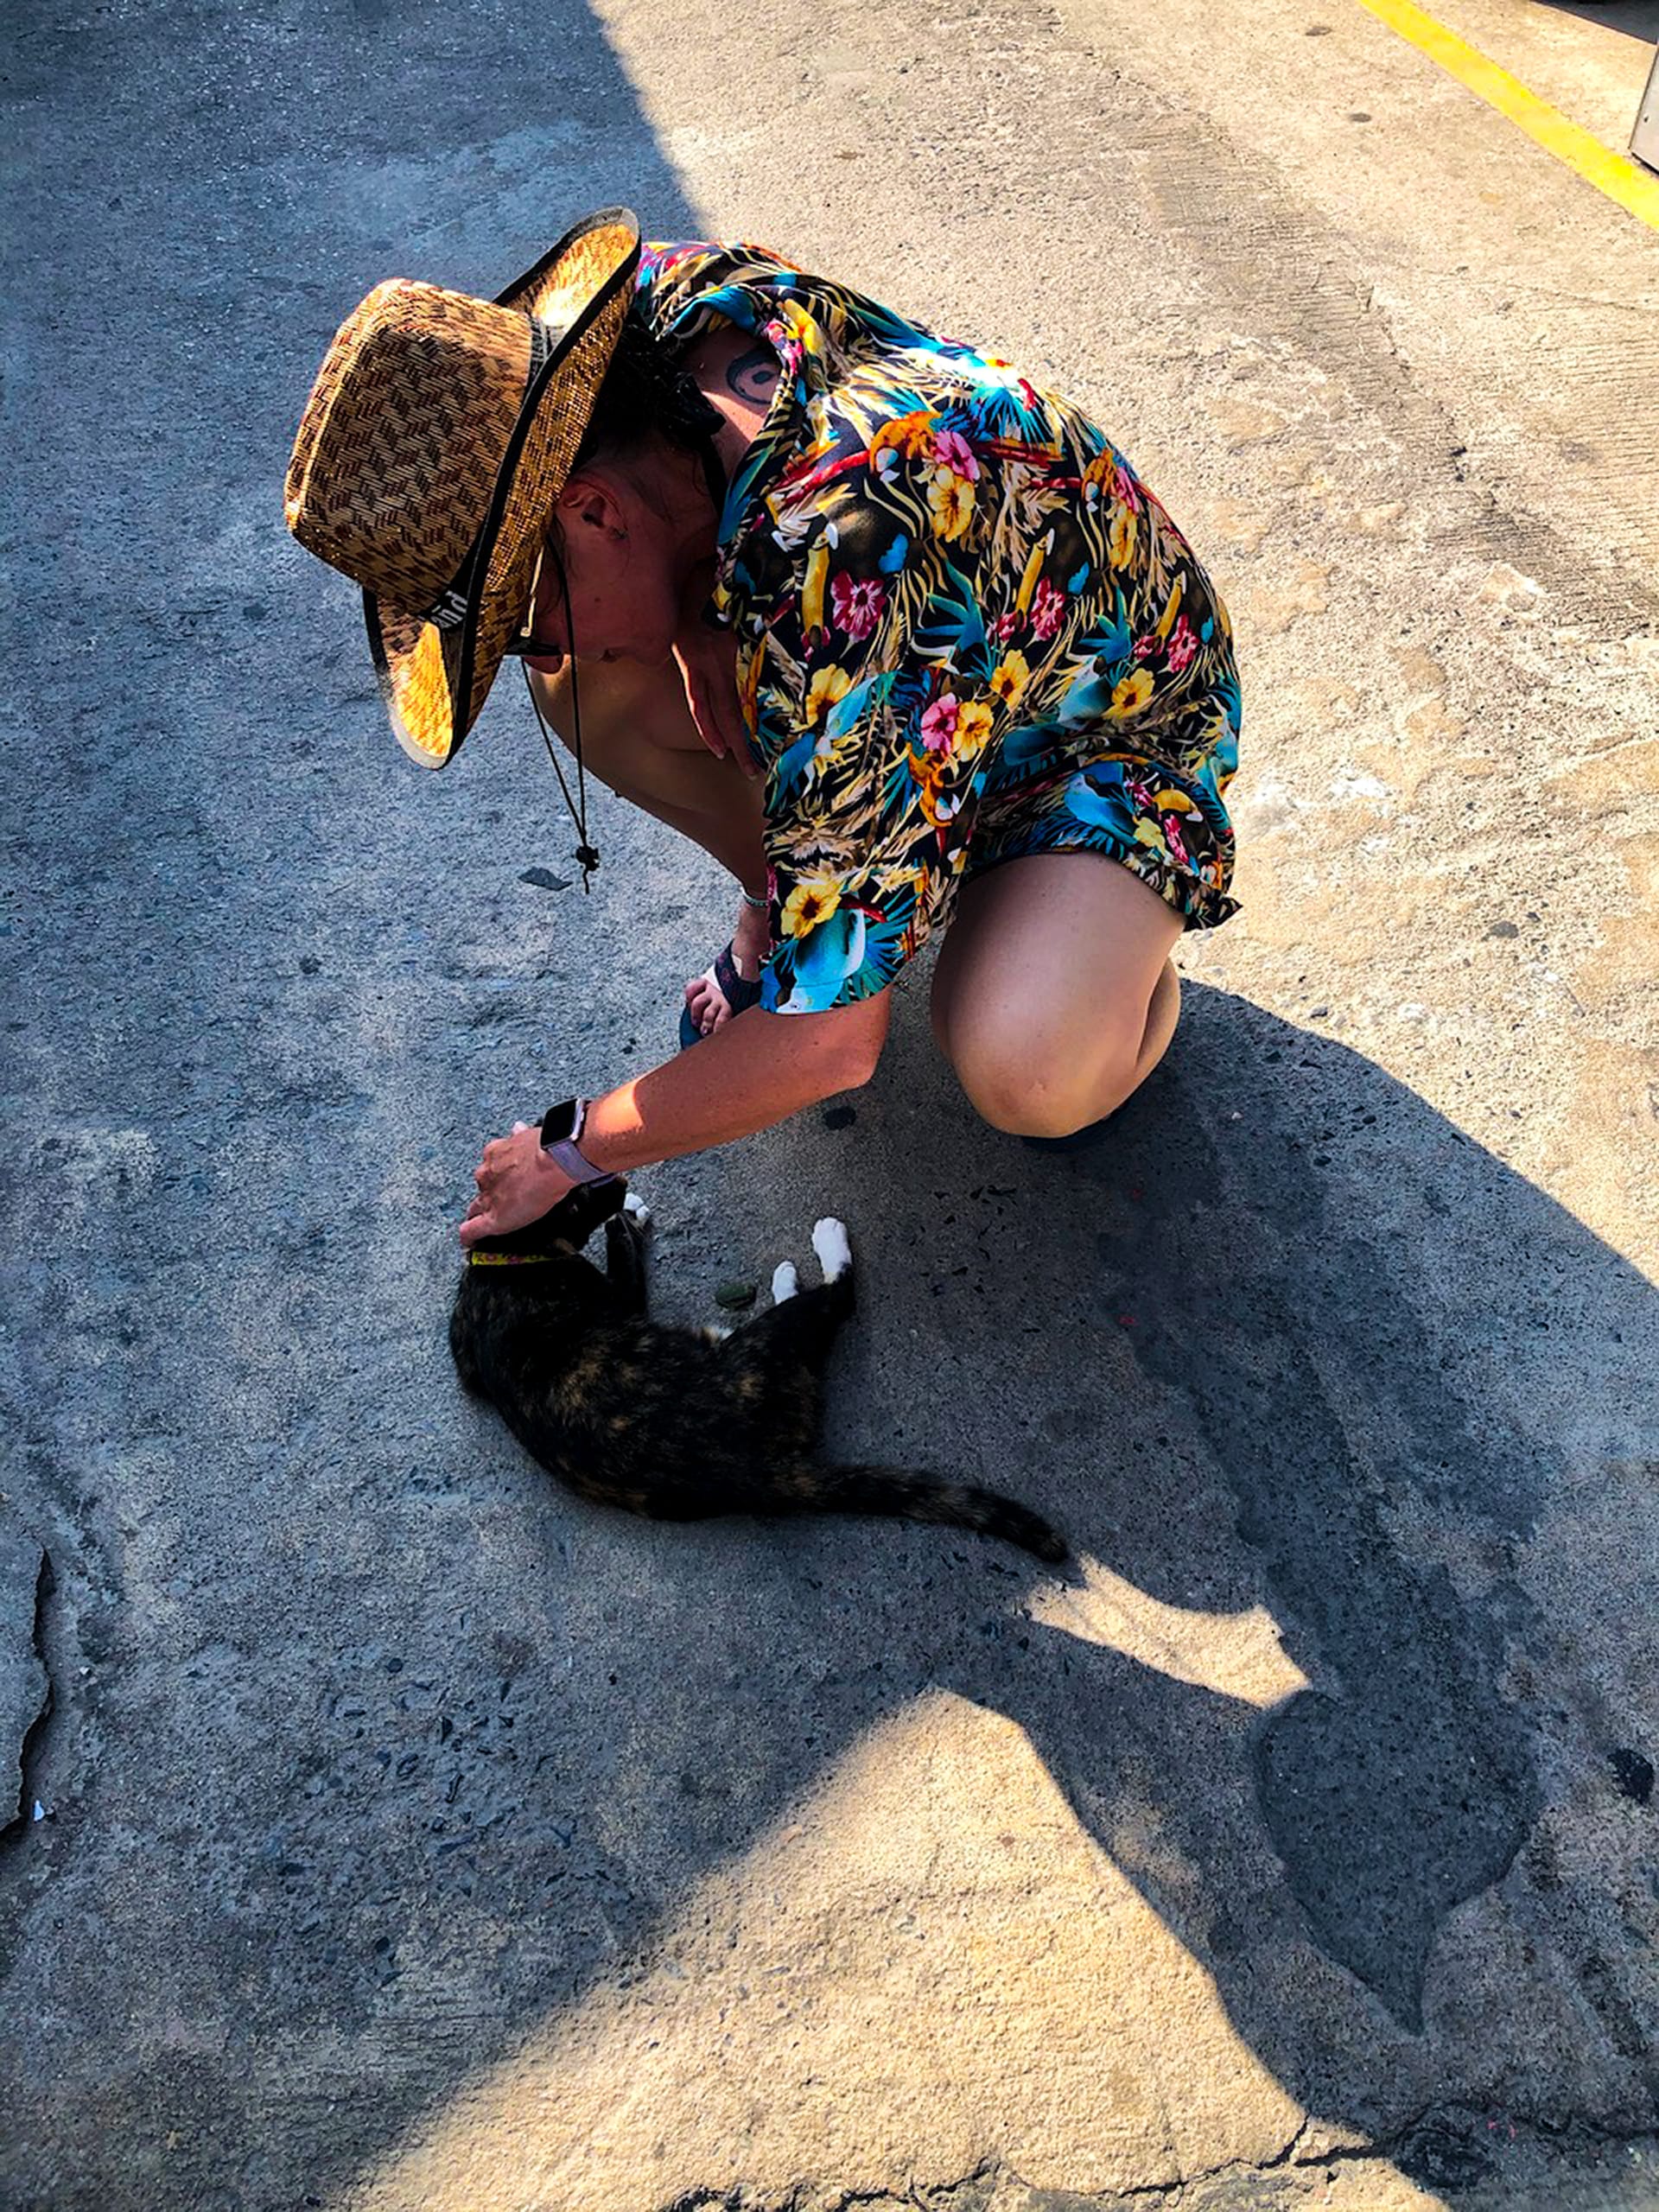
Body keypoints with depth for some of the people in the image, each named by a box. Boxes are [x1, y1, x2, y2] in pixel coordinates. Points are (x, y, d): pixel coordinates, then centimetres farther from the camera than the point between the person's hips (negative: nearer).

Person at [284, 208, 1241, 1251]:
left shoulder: (845, 608, -42)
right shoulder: (677, 300, -20)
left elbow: (832, 1041, -34)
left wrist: (576, 1144, -19)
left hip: (1112, 723, -7)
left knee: (1024, 1074, -35)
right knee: (584, 685, -12)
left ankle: (1128, 976, 1)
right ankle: (781, 903, 12)